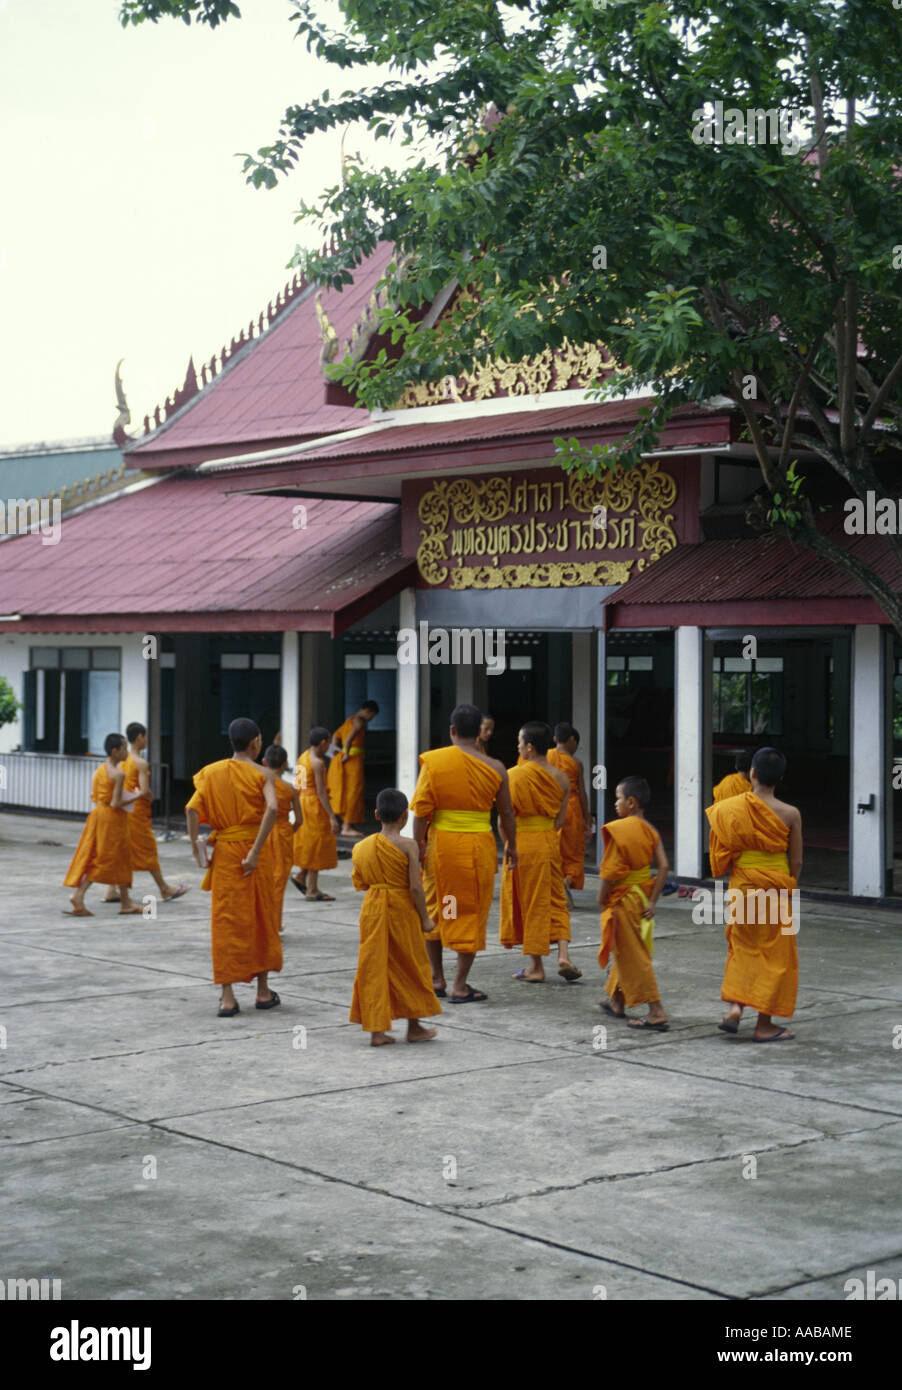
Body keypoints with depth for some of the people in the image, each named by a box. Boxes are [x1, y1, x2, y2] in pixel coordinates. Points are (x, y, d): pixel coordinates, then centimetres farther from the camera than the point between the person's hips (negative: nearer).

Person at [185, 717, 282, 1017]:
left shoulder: (212, 772, 4)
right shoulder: (261, 774, -4)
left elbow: (192, 809, -8)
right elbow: (272, 808, -22)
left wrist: (196, 848, -5)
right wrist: (256, 851, -20)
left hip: (225, 852, 2)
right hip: (256, 851, -1)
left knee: (226, 922, 4)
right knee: (262, 920, 13)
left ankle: (228, 997, 0)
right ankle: (263, 991, 21)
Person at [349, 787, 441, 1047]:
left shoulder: (363, 846, -1)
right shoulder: (408, 846, -14)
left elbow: (359, 883, 5)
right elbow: (415, 887, -16)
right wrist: (425, 918, -6)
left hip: (372, 909, 3)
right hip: (402, 909, -3)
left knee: (374, 967, 9)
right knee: (411, 966, 12)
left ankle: (376, 1030, 7)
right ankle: (414, 1027, 22)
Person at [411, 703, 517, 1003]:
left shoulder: (433, 761, -5)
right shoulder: (495, 768, -4)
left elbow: (422, 809, -8)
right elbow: (506, 813, 3)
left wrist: (418, 844, 0)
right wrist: (511, 847, 17)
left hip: (441, 843, 1)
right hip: (479, 846, -1)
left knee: (434, 909, 18)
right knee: (471, 913, 8)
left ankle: (436, 979, 25)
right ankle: (460, 986, 7)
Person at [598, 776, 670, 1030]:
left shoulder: (618, 829, -18)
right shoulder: (650, 830, 3)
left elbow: (611, 870, -20)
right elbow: (663, 866, -1)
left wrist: (602, 898, -8)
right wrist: (653, 901, 1)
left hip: (623, 897, -8)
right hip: (643, 895, 8)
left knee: (633, 955, -4)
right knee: (626, 951, 22)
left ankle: (656, 1012, -7)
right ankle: (617, 1001, 36)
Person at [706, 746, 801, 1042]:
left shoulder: (731, 808, -6)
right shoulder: (790, 814, -9)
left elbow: (721, 854, -2)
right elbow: (796, 861, -4)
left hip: (742, 886, 2)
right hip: (776, 889, -2)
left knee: (741, 948, 19)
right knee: (774, 954, 8)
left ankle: (734, 1006, 2)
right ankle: (764, 1025, 11)